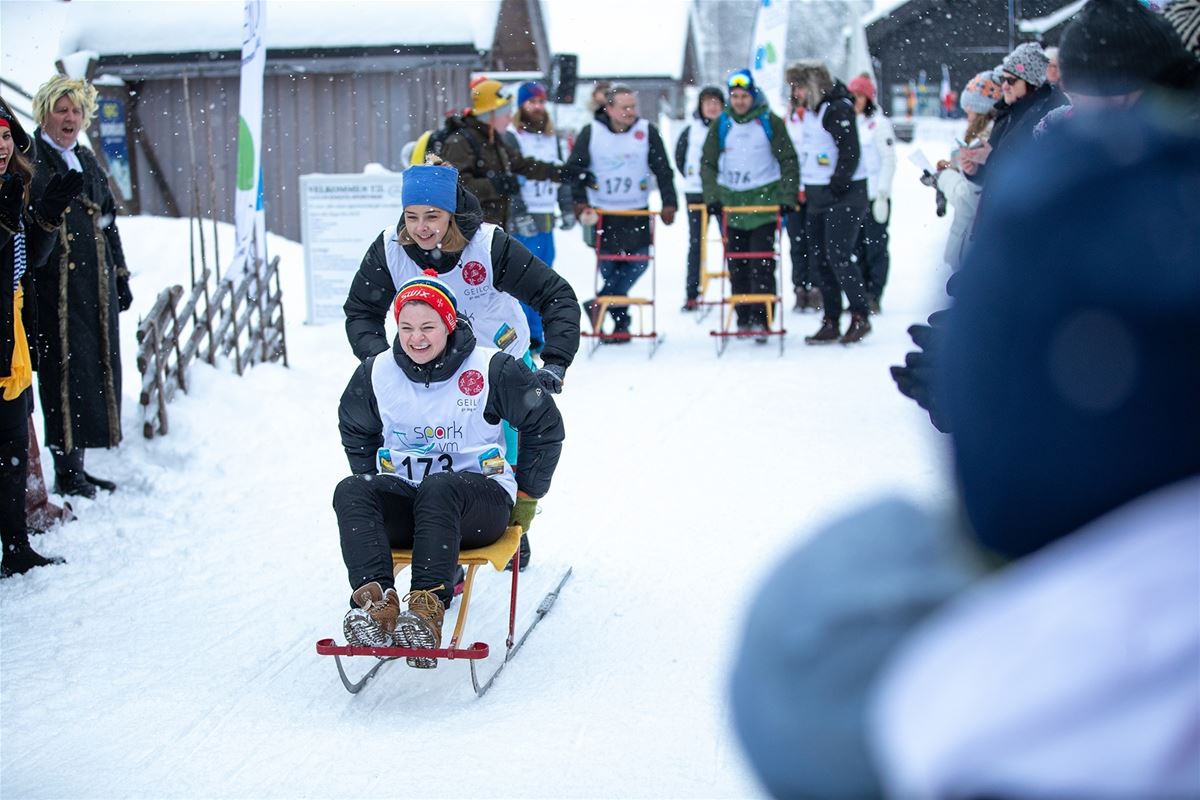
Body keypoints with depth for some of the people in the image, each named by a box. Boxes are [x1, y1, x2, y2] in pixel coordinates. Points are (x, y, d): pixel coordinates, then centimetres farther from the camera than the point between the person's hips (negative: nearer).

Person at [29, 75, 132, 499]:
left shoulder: (87, 162, 18)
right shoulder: (31, 162, -5)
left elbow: (108, 222, 23)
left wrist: (120, 276, 21)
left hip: (95, 285, 7)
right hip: (54, 285, -7)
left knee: (96, 368, 8)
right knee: (64, 370, -7)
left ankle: (77, 465, 17)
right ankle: (65, 471, 1)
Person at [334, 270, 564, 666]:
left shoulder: (490, 369, -4)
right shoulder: (376, 373, 5)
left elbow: (544, 425, 5)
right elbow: (356, 433, 25)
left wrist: (526, 495, 7)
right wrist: (373, 491, 17)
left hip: (483, 497, -3)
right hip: (403, 500, 4)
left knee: (438, 490, -39)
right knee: (350, 492, -28)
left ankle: (428, 609, -51)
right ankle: (374, 601, -48)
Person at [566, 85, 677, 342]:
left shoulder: (647, 131, -2)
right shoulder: (591, 133, -4)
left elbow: (663, 170, 1)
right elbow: (574, 168, 1)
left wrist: (669, 203, -6)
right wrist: (579, 202, -8)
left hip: (636, 212, 1)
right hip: (602, 212, -1)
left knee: (638, 262, -10)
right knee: (609, 267, 1)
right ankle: (620, 321, 12)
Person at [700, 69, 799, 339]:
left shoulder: (769, 122, 1)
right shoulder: (722, 124, 8)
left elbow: (788, 161, 2)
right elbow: (708, 163, 11)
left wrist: (787, 198, -7)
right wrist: (712, 197, -1)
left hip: (764, 200, -3)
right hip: (730, 202, 3)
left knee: (761, 263, -8)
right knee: (736, 264, 5)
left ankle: (760, 318, -8)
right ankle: (743, 318, 14)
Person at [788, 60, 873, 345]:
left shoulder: (837, 109, -13)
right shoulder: (812, 110, 16)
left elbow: (850, 153, -18)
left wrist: (837, 185, -17)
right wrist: (807, 186, 17)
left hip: (843, 196, -10)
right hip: (818, 197, 10)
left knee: (839, 257, -12)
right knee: (820, 258, 8)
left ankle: (860, 316, 0)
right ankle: (831, 323, 13)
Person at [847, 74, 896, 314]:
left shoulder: (879, 123, -4)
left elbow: (889, 161, -7)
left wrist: (882, 194, -13)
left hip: (874, 195, -6)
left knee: (875, 247, -2)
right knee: (855, 247, 7)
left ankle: (874, 296, 3)